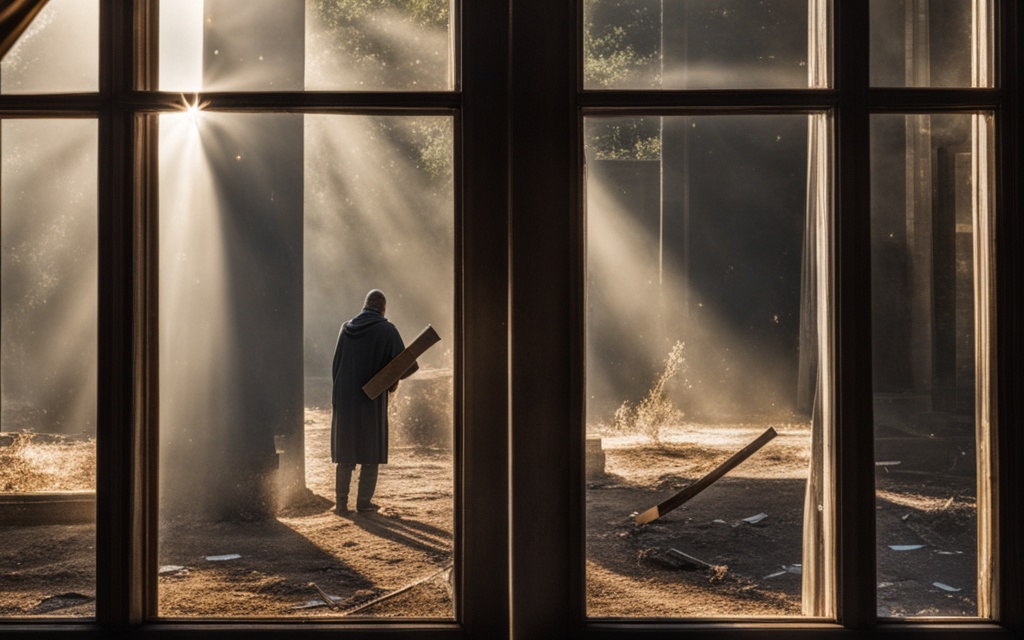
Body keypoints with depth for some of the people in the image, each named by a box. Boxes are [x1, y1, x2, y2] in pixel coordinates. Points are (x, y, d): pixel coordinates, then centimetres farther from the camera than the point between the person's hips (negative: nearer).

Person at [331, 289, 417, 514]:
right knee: (371, 451, 7)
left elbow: (335, 365, 10)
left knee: (345, 452, 11)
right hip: (372, 400, -4)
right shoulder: (387, 330, -7)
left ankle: (341, 502, 9)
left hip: (344, 398, 4)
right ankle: (364, 501, 6)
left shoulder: (346, 329, 5)